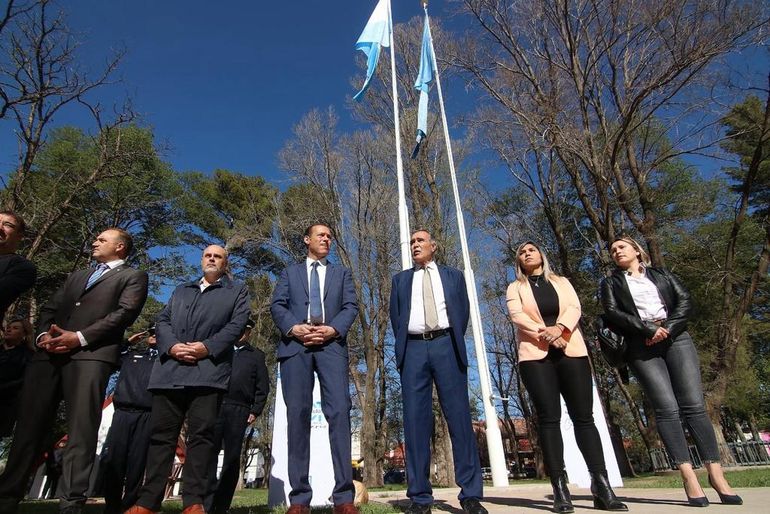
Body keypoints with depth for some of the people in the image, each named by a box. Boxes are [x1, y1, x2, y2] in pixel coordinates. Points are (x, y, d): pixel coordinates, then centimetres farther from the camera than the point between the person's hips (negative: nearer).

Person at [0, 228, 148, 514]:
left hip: (91, 354, -6)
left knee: (81, 429, -11)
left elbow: (124, 313, -3)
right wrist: (43, 334, 1)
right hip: (50, 354, 6)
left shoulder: (133, 276, 13)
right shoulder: (76, 276, 33)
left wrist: (80, 337, -12)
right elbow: (50, 307, 23)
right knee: (29, 424, 3)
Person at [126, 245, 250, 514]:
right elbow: (162, 320, 16)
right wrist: (171, 346, -6)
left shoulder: (237, 290, 15)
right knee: (161, 433, 4)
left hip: (208, 370, -3)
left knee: (201, 434, -5)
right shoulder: (180, 290, 28)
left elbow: (237, 323, 1)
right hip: (170, 369, 4)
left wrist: (208, 347, -13)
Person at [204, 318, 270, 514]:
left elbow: (263, 386, 9)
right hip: (215, 407, 1)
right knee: (209, 454, -3)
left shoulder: (257, 355, 16)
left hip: (239, 411, -1)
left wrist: (255, 411, -1)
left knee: (232, 458, 0)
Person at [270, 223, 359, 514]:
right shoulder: (290, 272, 23)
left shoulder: (341, 273, 24)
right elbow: (277, 305, 9)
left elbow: (351, 306, 10)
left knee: (339, 412, -12)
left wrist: (333, 329, -10)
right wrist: (293, 328, -11)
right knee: (297, 415, -4)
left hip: (332, 345, 0)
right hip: (295, 345, 1)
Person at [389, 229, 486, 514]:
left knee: (459, 416, -3)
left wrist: (455, 345, 3)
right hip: (413, 348, 1)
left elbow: (463, 311, 11)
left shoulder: (453, 275, 17)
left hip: (446, 345, 0)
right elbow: (395, 315, 12)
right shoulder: (401, 279, 18)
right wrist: (404, 348, 3)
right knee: (415, 420, -2)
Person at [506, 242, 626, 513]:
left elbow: (574, 308, 3)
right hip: (535, 354, -2)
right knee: (549, 418, -7)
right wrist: (545, 334, -16)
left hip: (571, 350, 2)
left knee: (583, 416, -3)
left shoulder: (561, 282, 20)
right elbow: (517, 315, -2)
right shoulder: (516, 287, 14)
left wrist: (558, 328, -17)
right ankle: (560, 489, -5)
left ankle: (601, 486, 0)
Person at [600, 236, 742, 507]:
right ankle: (688, 477, -11)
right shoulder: (611, 283, 14)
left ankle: (716, 474, -3)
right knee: (667, 408, -12)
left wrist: (668, 327, -10)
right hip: (641, 346, -1)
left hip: (676, 338, 2)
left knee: (694, 405, -7)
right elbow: (612, 313, -1)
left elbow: (685, 301, 7)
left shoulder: (662, 274, 20)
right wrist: (648, 329, -14)